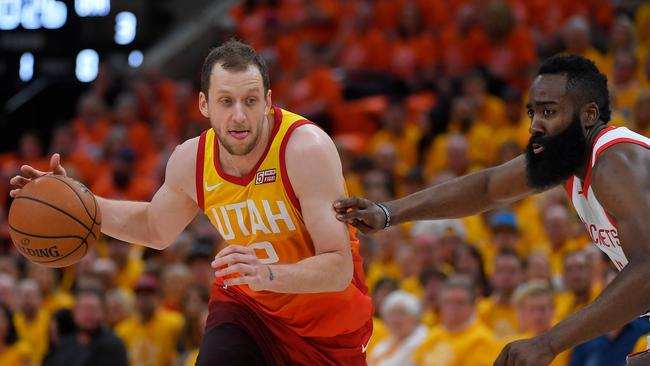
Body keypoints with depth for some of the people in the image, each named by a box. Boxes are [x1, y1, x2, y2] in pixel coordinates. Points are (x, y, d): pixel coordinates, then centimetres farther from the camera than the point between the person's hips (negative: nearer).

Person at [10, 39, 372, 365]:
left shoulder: (306, 148, -28)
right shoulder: (190, 160, -12)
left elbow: (339, 269, -30)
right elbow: (156, 229, 13)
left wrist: (268, 274, -48)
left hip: (327, 321, -3)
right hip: (245, 304, 3)